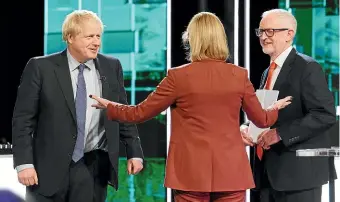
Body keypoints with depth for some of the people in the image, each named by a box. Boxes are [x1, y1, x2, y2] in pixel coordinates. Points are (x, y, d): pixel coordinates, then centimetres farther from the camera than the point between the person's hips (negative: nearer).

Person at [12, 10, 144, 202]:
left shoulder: (112, 67, 5)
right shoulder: (41, 68, -5)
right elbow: (23, 119, -5)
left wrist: (135, 152, 7)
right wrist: (24, 163, -12)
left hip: (93, 166, 2)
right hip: (50, 166, -2)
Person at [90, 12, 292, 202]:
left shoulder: (178, 76, -8)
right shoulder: (239, 75, -1)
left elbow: (140, 113, 0)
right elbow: (261, 119, 11)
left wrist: (110, 107, 19)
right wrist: (275, 109, 34)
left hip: (192, 171, -2)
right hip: (230, 170, 2)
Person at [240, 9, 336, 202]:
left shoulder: (307, 68, -8)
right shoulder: (268, 72, 18)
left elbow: (325, 114, -18)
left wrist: (280, 134, -20)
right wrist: (247, 128, 3)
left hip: (298, 171, -8)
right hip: (268, 172, 8)